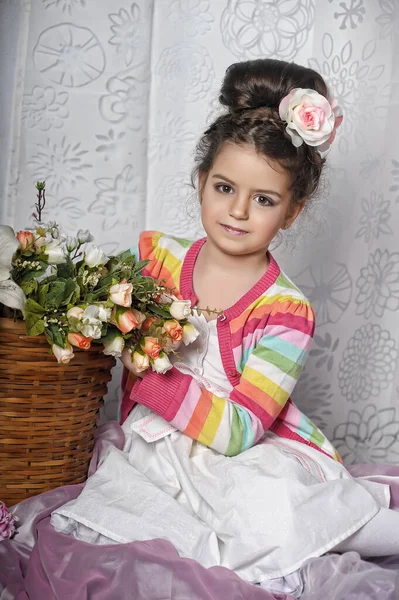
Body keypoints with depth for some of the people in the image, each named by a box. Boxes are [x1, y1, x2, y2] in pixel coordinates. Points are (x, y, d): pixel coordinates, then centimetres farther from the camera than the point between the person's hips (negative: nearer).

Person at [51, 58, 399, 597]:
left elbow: (236, 432, -20)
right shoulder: (155, 255, -2)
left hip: (254, 458, -3)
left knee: (269, 514, -36)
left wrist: (146, 371, -22)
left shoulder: (285, 312, -14)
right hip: (156, 448, 4)